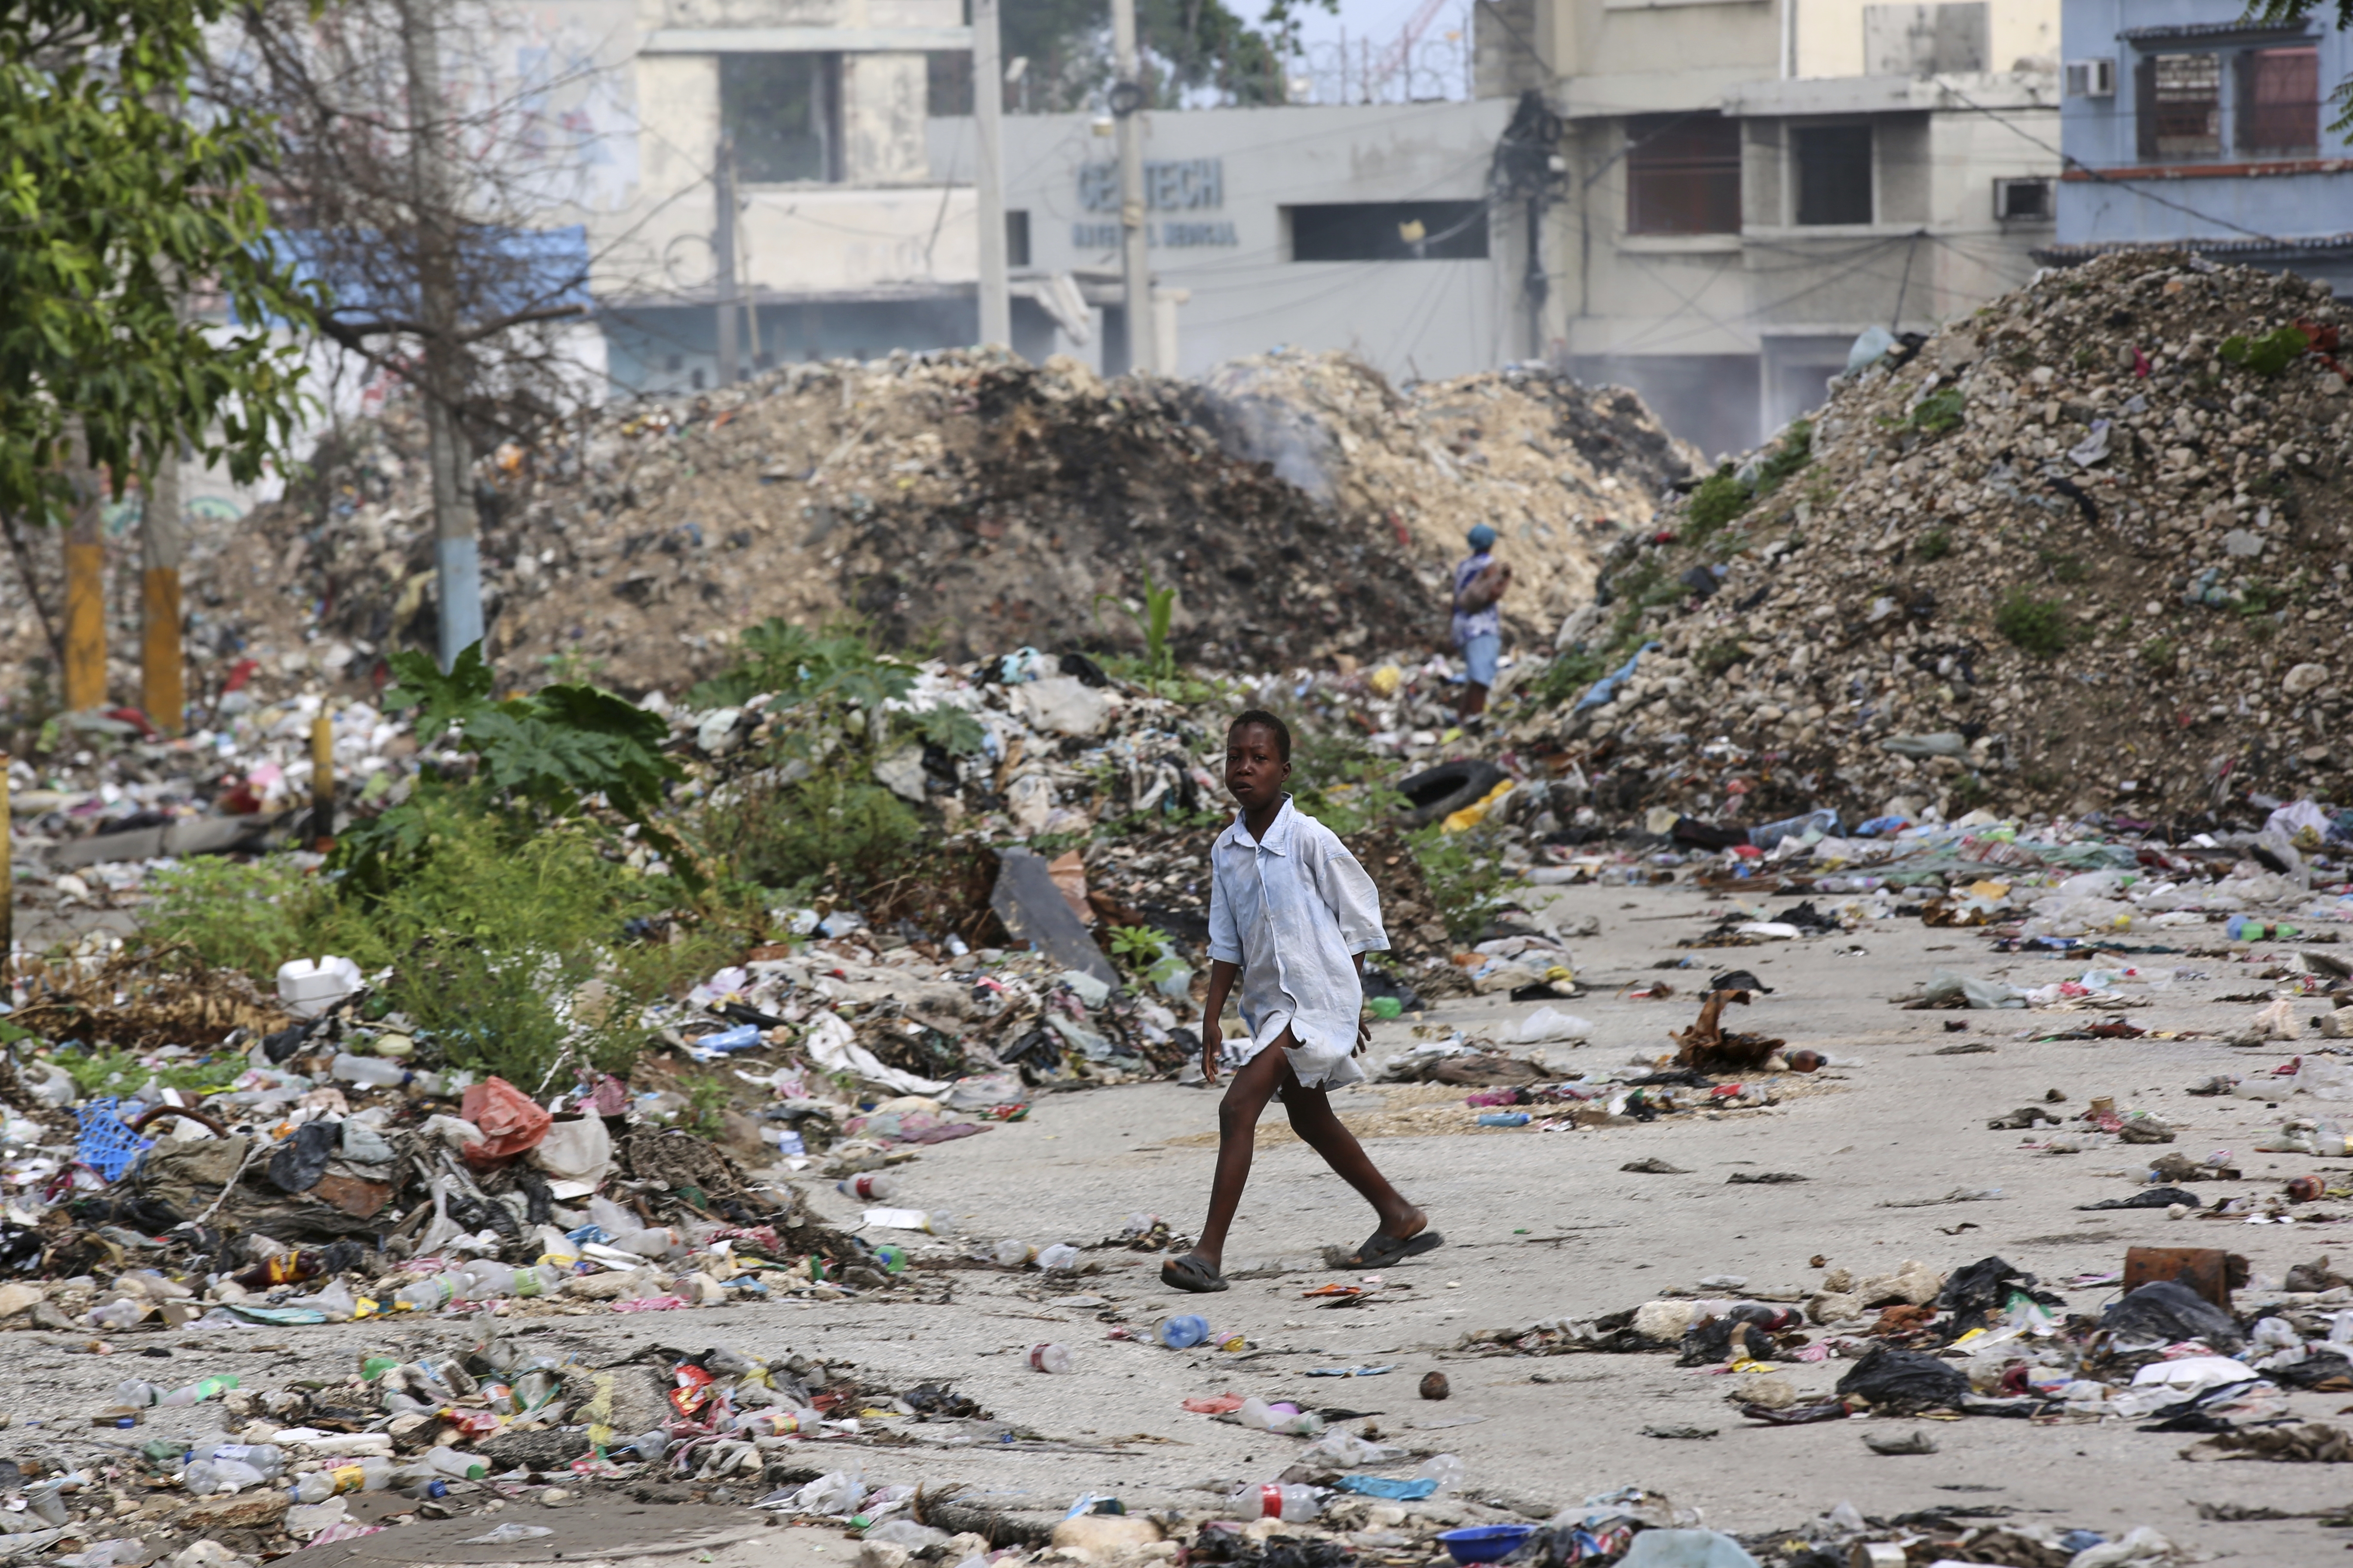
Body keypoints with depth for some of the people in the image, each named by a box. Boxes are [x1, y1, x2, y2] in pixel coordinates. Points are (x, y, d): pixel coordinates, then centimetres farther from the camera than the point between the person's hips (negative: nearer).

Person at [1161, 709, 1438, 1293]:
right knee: (1311, 1120, 19)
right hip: (1268, 1001, 8)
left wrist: (1352, 1004, -1)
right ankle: (1400, 1219, 36)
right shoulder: (1226, 849, 5)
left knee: (1239, 1108, -18)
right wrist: (1212, 1018, 3)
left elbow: (1358, 916, -4)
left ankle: (1209, 1253, -20)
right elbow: (1226, 942, 9)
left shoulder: (1310, 840, -13)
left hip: (1314, 998, -8)